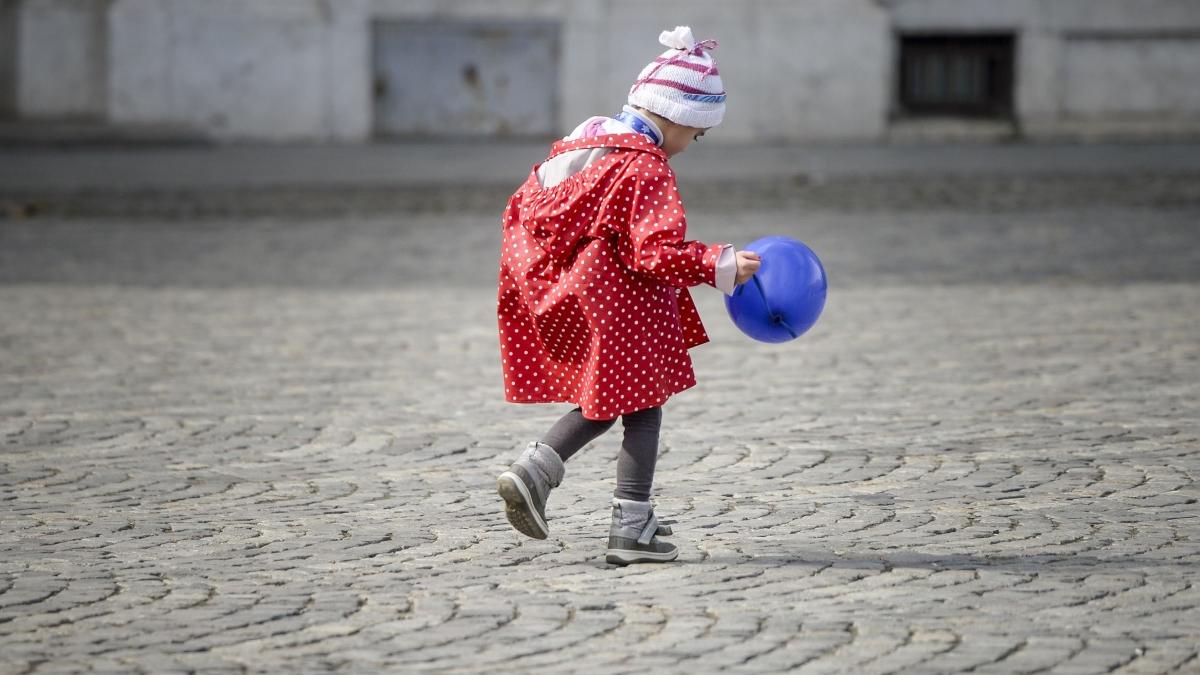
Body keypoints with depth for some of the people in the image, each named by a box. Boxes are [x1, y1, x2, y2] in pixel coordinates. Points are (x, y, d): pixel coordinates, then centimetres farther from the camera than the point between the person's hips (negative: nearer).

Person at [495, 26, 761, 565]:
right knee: (642, 408, 2)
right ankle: (632, 529, 3)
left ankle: (535, 469, 5)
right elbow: (656, 254, -24)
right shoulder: (647, 168, -17)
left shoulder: (580, 142, 9)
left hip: (560, 295, 8)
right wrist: (721, 266, -18)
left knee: (606, 401, 21)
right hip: (618, 304, -8)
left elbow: (523, 208, 13)